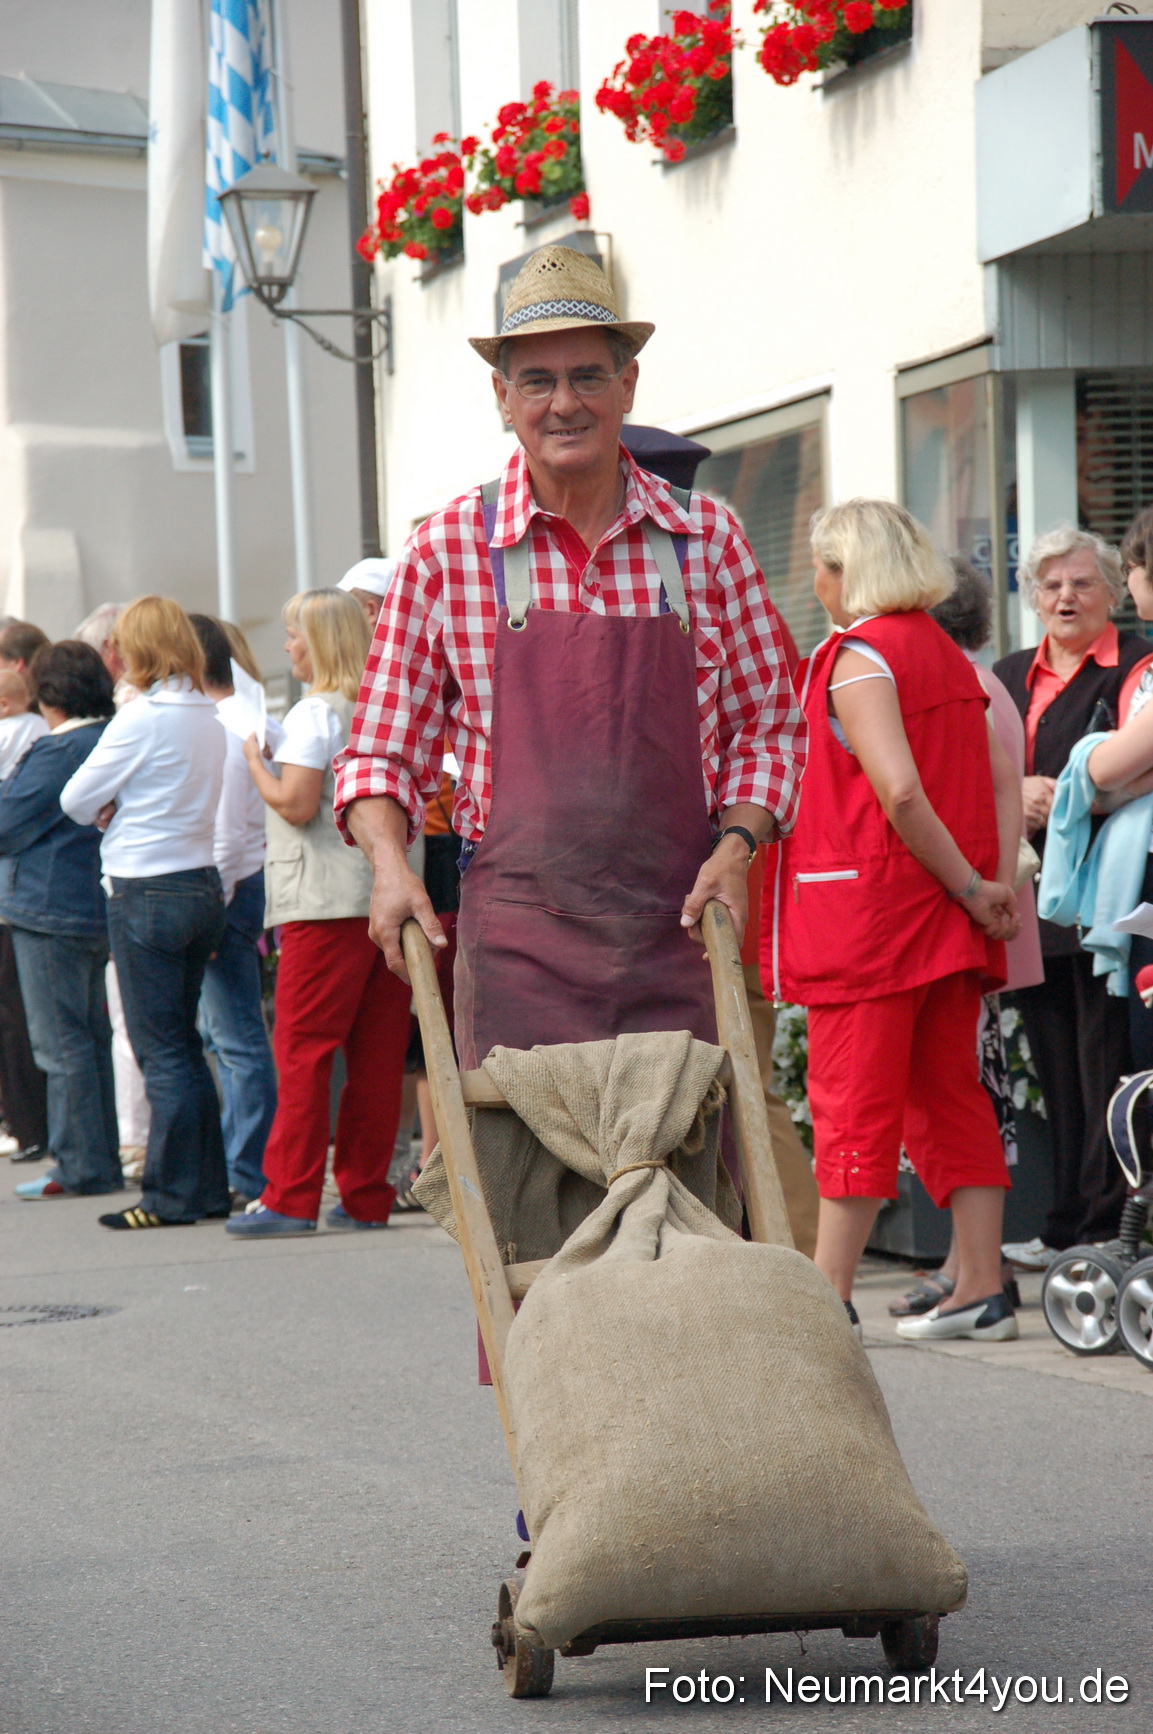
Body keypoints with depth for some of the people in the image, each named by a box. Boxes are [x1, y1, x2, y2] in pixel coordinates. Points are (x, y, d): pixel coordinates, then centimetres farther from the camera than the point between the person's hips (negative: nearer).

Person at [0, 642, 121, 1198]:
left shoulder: (58, 751, -17)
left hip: (52, 907, -9)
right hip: (97, 907, 9)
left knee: (61, 1043, -4)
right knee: (91, 1038, 15)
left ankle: (80, 1168, -2)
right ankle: (103, 1160, 19)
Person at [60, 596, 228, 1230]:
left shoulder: (142, 717, -15)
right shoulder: (207, 716, 8)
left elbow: (76, 801, -9)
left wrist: (105, 808, 10)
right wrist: (123, 805, 3)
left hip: (148, 892, -7)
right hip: (203, 884, 7)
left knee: (161, 1052, -2)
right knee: (183, 1045, 15)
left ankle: (173, 1194, 0)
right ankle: (209, 1185, 16)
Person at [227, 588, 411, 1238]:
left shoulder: (316, 713, -8)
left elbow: (296, 804, -14)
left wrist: (256, 764, 1)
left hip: (327, 902, -7)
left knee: (303, 1049, -3)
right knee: (378, 1055, 6)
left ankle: (292, 1199, -4)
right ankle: (366, 1195, 8)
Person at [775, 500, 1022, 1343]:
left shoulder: (856, 657, -10)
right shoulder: (950, 657, 15)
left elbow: (899, 790, -21)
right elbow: (1006, 783, 8)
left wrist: (969, 889, -13)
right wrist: (997, 884, 0)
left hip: (869, 901, -8)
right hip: (946, 920, 8)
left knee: (854, 1099, -5)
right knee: (950, 1095, 11)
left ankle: (830, 1297, -4)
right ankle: (983, 1290, 10)